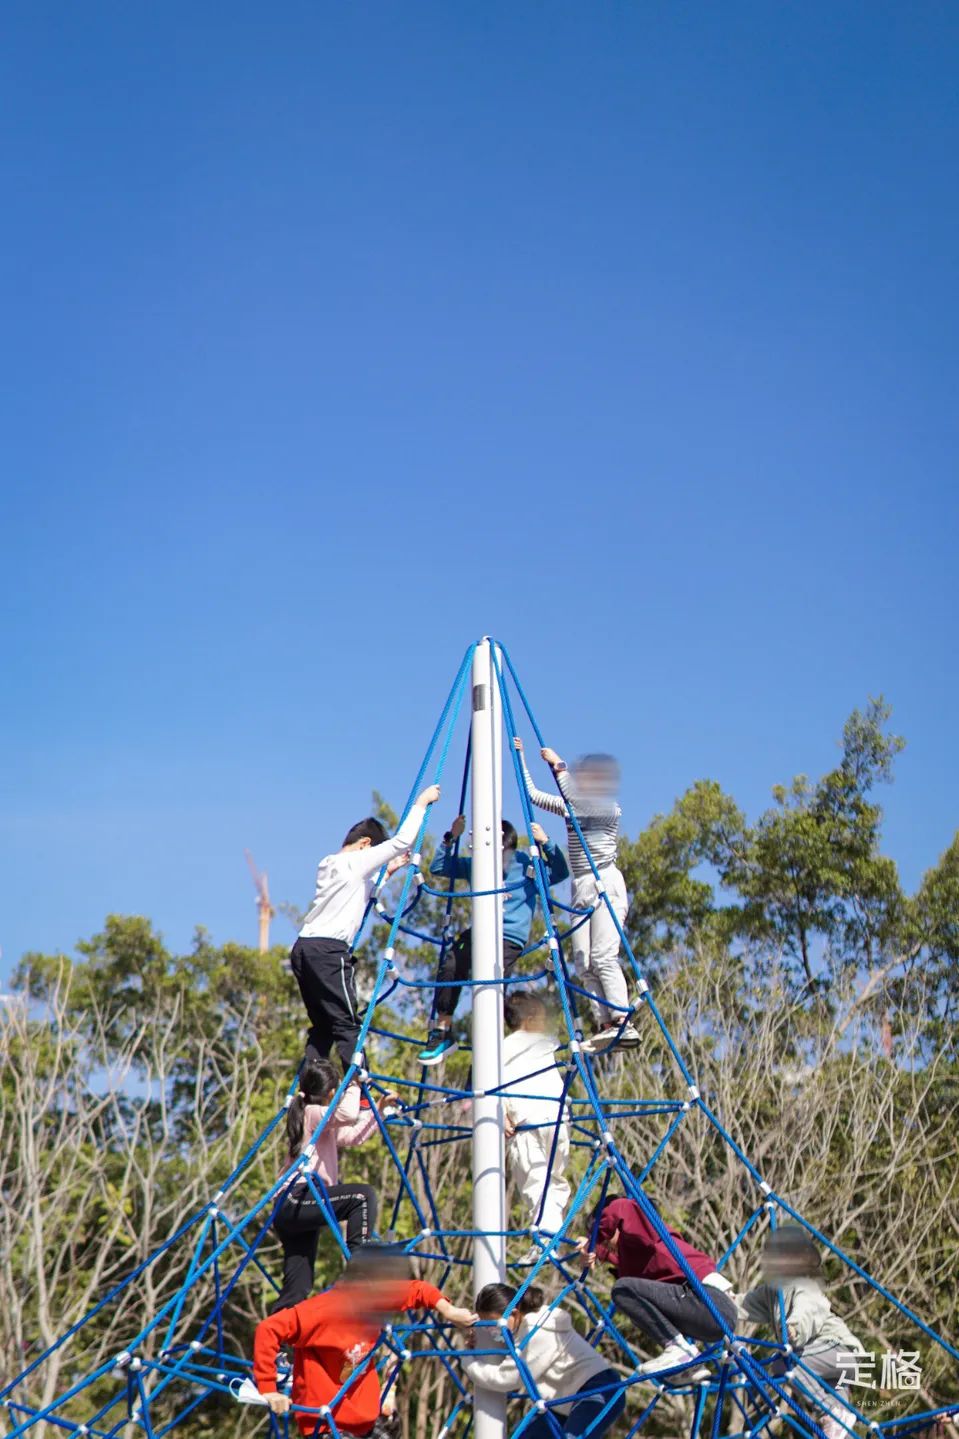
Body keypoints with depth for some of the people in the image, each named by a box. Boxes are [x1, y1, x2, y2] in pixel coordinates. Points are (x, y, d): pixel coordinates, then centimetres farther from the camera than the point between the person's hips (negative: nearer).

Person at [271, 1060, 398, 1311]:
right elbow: (348, 1114, -24)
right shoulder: (314, 1113, -4)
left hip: (294, 1211, 10)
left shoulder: (315, 1117, 25)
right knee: (363, 1195, -22)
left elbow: (351, 1136, 35)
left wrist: (379, 1108, 35)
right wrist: (353, 1087, -5)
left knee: (296, 1292, 5)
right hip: (298, 1202, -10)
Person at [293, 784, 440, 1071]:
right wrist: (421, 803, 2)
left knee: (321, 1026, 12)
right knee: (347, 1025, -8)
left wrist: (387, 872, 34)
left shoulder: (327, 865, 22)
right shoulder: (357, 860, -3)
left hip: (303, 948, 9)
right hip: (329, 950, -9)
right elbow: (402, 841, -8)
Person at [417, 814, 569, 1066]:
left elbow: (561, 873, -5)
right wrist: (451, 838, -1)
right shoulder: (475, 865, 9)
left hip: (511, 938, -3)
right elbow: (438, 867, 11)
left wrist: (546, 844, -18)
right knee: (451, 965, -25)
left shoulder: (527, 865, 1)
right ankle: (442, 1033, -12)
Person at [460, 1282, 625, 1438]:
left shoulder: (539, 1333, -24)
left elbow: (506, 1378, -22)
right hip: (566, 1400, 11)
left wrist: (468, 1359, -8)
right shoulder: (523, 1326, 4)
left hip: (599, 1393, -11)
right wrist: (477, 1344, -7)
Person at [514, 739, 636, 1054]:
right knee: (584, 964, -4)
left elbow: (576, 799, -20)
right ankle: (606, 1027, -7)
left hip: (606, 885, -7)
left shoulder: (611, 810, -3)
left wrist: (558, 765, -14)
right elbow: (532, 793, 18)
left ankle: (624, 1024, -24)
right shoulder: (570, 808, 17)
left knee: (603, 957, -20)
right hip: (581, 890, 7)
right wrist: (520, 756, 14)